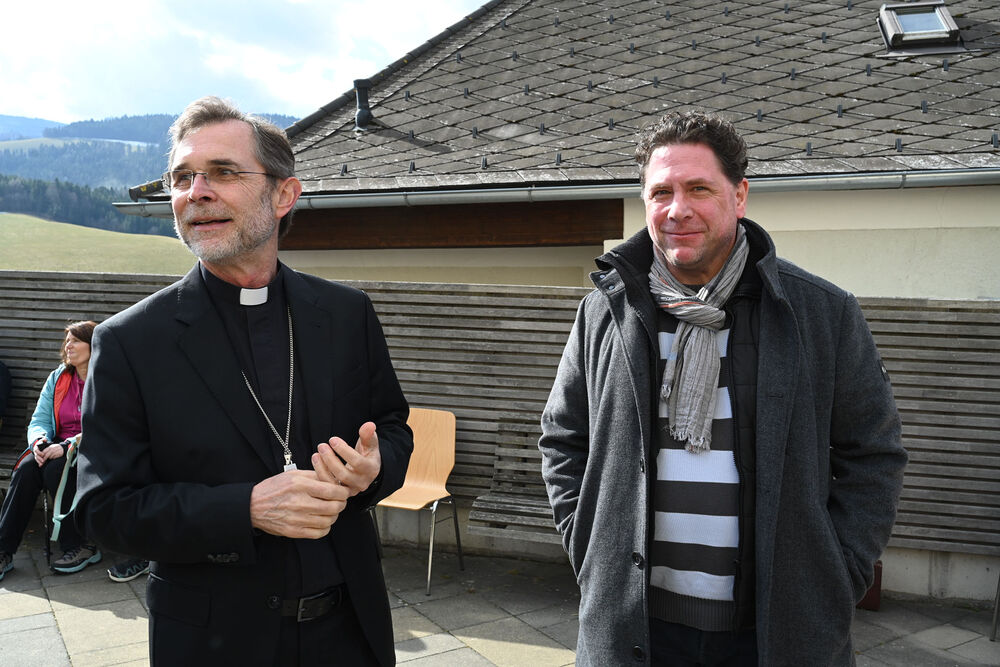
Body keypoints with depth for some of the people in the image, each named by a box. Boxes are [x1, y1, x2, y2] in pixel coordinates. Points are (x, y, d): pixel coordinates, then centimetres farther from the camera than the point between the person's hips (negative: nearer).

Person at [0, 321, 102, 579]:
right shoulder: (57, 378, 14)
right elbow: (39, 420, 9)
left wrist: (68, 446, -26)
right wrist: (39, 441, -14)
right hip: (57, 448, 5)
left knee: (55, 469, -32)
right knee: (26, 468, -25)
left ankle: (81, 546, -21)